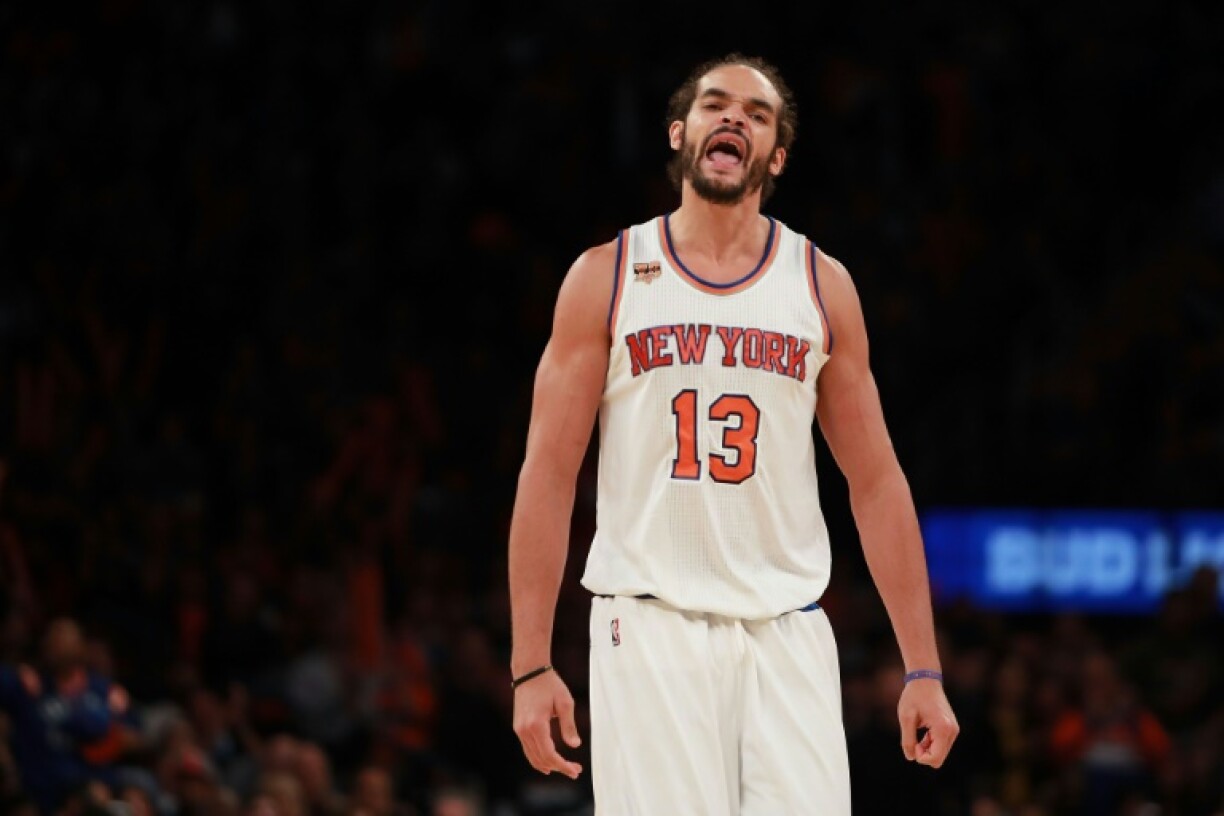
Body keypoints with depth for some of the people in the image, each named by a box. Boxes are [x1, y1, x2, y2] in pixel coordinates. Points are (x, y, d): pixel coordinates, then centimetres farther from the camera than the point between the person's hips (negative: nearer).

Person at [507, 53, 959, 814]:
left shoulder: (822, 286, 9)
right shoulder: (606, 277, 4)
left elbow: (877, 481, 10)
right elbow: (549, 474, 2)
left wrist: (924, 669, 4)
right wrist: (532, 666, -6)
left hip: (787, 634, 2)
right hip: (650, 628, -2)